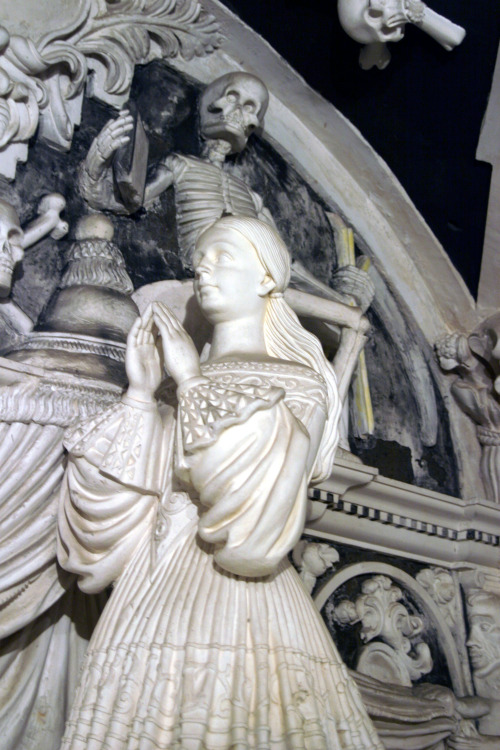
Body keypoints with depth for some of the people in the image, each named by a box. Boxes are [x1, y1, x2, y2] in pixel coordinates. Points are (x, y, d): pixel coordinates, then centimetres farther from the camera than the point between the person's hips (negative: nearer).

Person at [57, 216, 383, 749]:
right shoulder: (174, 401, 18)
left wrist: (192, 381, -5)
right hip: (152, 603, 4)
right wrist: (141, 394, 6)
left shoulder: (299, 383, 7)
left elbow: (264, 506, -11)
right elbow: (109, 519, 10)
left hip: (243, 603, -3)